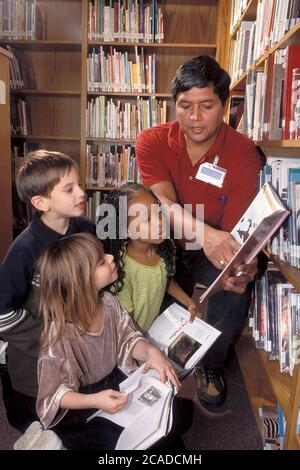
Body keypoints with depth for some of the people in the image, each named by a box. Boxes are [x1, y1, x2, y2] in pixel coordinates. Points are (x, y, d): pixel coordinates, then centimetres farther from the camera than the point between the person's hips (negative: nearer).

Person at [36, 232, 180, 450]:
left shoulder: (108, 303, -14)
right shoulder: (60, 333, -31)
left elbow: (128, 340, -3)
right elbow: (53, 395, -21)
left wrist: (151, 351, -24)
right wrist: (95, 400, -36)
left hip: (116, 384, 6)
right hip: (79, 410, -5)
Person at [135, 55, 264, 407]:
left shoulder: (244, 154, -16)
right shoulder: (152, 142, -13)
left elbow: (236, 228, -20)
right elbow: (164, 203, -29)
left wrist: (241, 266, -44)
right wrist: (205, 233, -50)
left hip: (213, 253, 0)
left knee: (233, 292, -28)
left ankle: (211, 366, 3)